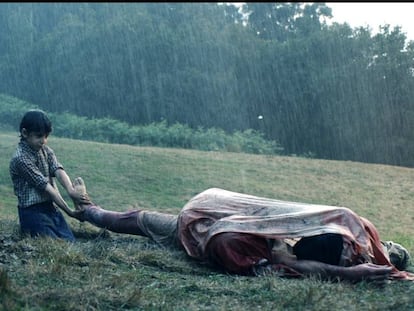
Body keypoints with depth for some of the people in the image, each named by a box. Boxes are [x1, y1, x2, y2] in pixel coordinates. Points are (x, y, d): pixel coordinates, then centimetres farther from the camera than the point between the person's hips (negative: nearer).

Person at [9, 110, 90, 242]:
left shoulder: (45, 150, 9)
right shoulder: (20, 158, -15)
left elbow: (58, 170, -9)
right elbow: (45, 186, -18)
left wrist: (71, 191, -30)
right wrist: (69, 211, -19)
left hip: (51, 207, 7)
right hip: (33, 212, -7)